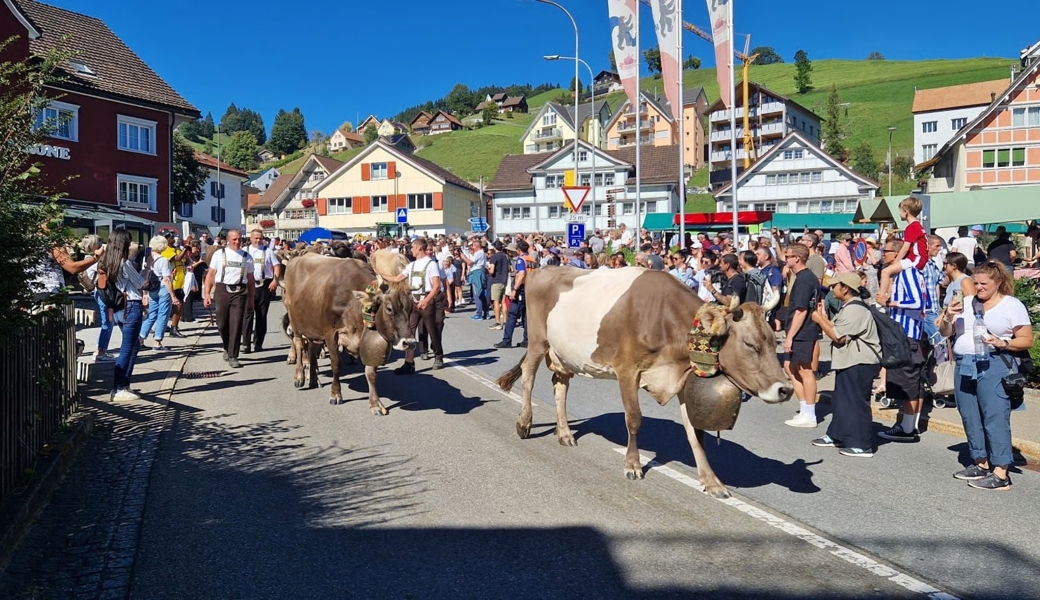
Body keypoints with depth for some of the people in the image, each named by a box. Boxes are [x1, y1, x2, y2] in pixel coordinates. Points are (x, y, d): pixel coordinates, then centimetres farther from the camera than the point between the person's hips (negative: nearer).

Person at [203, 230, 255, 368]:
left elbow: (251, 279, 12)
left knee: (236, 325, -4)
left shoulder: (247, 257, 10)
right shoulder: (219, 254, 7)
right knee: (222, 324, 5)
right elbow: (210, 274, 6)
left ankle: (233, 357, 2)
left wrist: (251, 298, 8)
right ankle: (227, 348, 33)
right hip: (222, 290, 0)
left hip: (239, 292, 0)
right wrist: (206, 293, -3)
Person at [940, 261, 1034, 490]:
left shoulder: (1012, 305, 2)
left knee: (995, 418, -10)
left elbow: (1027, 340, -2)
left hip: (994, 366, -6)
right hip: (964, 366, 6)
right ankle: (981, 464, 21)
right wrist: (948, 317, -6)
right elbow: (945, 332, 14)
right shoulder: (967, 303, 14)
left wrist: (1002, 343, -18)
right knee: (970, 418, 9)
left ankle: (1000, 474, -9)